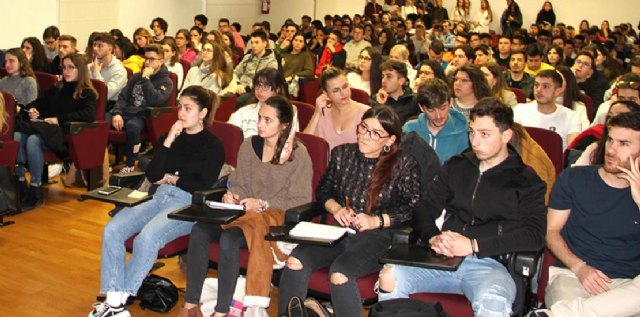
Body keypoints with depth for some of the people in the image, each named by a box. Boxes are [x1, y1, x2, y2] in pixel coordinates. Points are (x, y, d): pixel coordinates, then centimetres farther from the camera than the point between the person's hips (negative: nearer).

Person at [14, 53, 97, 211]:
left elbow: (89, 115, -14)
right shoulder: (56, 89, 26)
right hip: (45, 127, 6)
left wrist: (59, 119, -18)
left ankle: (36, 189, -27)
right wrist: (32, 109, 10)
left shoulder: (87, 93, 6)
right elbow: (39, 103, 36)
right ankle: (20, 182, -23)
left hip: (67, 133, -6)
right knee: (16, 136, -26)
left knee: (33, 140, -35)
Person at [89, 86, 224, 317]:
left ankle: (121, 298, -20)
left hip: (188, 204, -5)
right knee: (112, 230, -21)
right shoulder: (169, 137, 20)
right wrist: (168, 142, -1)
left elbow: (205, 185, -4)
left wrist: (171, 179, 4)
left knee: (147, 237, -33)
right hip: (160, 198, 5)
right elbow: (152, 175, 8)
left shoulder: (213, 145, 5)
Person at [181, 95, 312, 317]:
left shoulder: (298, 154, -5)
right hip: (245, 211, 5)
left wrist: (263, 204, -14)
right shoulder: (249, 146, 10)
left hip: (278, 216, -5)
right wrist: (232, 196, -8)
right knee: (199, 230, -24)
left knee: (229, 239, -34)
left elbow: (301, 201, -6)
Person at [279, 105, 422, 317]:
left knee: (340, 272, -33)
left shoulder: (405, 164, -1)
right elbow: (324, 189, 21)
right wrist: (336, 208, 1)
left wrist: (377, 220, -14)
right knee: (296, 261, -22)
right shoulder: (342, 154, 13)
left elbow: (412, 208, -4)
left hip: (378, 236, -4)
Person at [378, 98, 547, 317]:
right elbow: (424, 210, 15)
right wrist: (432, 238, -9)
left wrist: (474, 245, -15)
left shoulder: (525, 180, 8)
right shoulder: (456, 166, 20)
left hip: (489, 263, -3)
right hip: (443, 257, 4)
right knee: (389, 277, -24)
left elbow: (535, 235, -5)